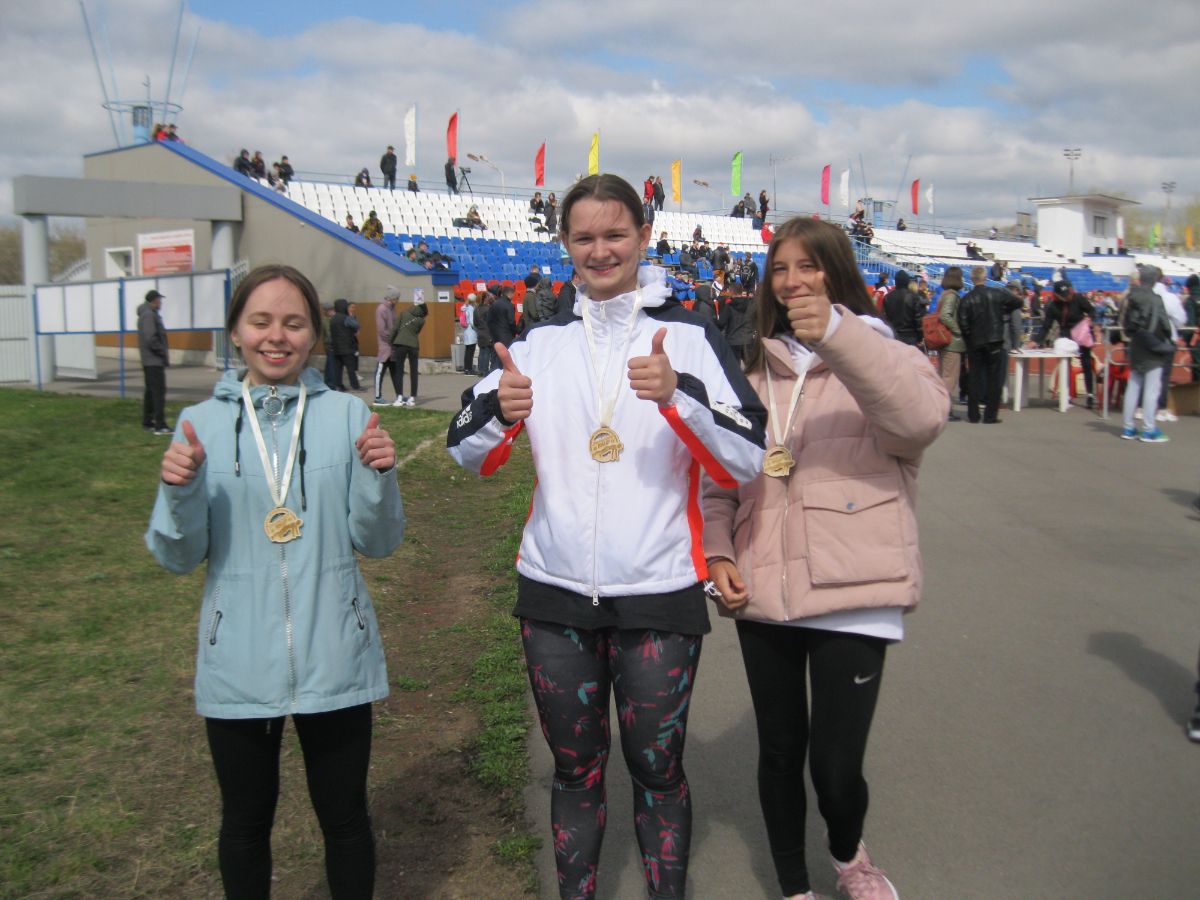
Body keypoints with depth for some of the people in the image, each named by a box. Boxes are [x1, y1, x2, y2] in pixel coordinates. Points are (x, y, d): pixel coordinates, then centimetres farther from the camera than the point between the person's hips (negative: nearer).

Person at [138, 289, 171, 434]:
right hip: (154, 360, -11)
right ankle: (160, 425, -14)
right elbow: (151, 339, -23)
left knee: (151, 391, 15)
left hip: (149, 360, 11)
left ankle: (147, 423, 21)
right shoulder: (149, 315, -14)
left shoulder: (147, 314, 18)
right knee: (159, 391, -11)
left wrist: (163, 352, 13)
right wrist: (163, 352, -15)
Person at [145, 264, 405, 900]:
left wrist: (378, 475, -21)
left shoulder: (347, 416, -3)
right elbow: (178, 556, -1)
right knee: (245, 823, 18)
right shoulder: (202, 423, -2)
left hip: (333, 660, 0)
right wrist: (179, 490, -20)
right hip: (238, 664, 1)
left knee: (344, 816, 14)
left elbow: (378, 542, -3)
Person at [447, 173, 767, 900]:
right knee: (575, 770, 15)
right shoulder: (541, 343, 8)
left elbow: (746, 464, -11)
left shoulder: (690, 337, -2)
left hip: (659, 598, -3)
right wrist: (500, 411, -16)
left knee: (657, 770, 9)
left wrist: (679, 395, -27)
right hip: (555, 599, 3)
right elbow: (469, 455, 6)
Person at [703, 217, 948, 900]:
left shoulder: (880, 356, 1)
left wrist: (836, 334, -31)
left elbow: (923, 416, -22)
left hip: (854, 597, -4)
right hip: (764, 595, 4)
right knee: (780, 754, 14)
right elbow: (723, 477, 16)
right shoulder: (756, 370, 13)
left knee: (836, 767, -6)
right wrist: (719, 551, 1)